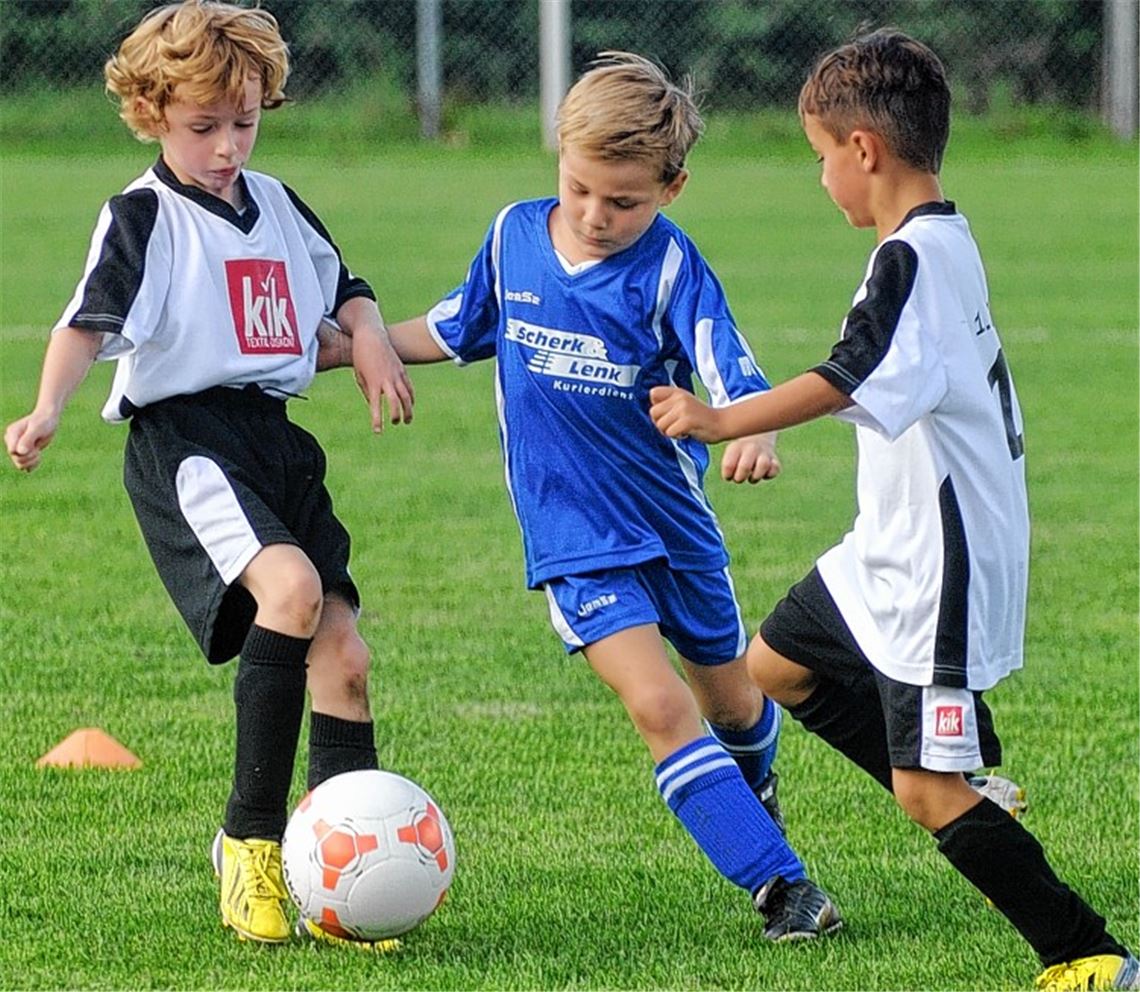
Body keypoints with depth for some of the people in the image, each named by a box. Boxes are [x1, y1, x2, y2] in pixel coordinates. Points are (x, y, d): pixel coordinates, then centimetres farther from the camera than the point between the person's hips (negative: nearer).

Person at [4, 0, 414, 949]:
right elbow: (91, 321, -17)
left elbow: (344, 288, 33)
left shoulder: (278, 205, 17)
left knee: (342, 652, 0)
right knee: (289, 586, -30)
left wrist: (371, 338, 10)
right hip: (185, 437, -7)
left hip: (276, 438, 7)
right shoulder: (142, 217, -4)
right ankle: (251, 836, -22)